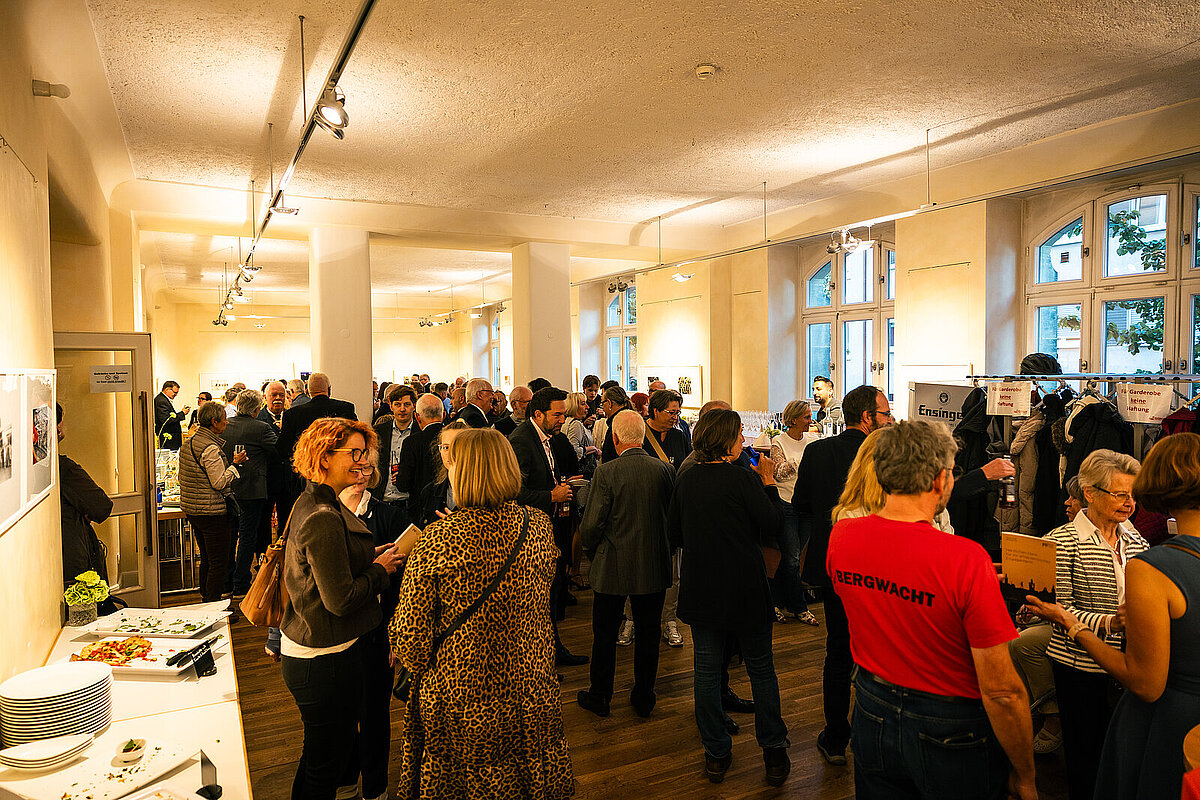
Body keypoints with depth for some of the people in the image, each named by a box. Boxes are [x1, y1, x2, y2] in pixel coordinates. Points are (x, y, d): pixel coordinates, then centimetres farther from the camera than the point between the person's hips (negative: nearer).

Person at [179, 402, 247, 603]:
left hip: (191, 509, 10)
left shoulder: (188, 443, 10)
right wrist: (234, 464, -10)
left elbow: (183, 477, 17)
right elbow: (220, 483, -20)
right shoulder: (211, 448, -19)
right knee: (218, 562, -2)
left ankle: (205, 601, 28)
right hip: (211, 511, -10)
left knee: (206, 560, 19)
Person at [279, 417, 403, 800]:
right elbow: (341, 600, -25)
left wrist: (370, 556, 7)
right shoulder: (324, 520, -26)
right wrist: (379, 570, -11)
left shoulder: (309, 504, 6)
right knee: (325, 765, 8)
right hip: (326, 661, -10)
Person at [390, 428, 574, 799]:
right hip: (529, 685, 3)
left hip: (455, 692, -3)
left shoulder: (437, 540, -22)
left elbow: (411, 631, -16)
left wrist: (416, 667, 6)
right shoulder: (539, 526, -10)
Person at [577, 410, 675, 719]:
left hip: (612, 568, -3)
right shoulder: (665, 470, -6)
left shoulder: (607, 472, -18)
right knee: (648, 634, 17)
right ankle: (644, 698, 30)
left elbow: (591, 526, -15)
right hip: (654, 566, 3)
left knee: (605, 635, 14)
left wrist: (593, 554, 4)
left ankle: (599, 697, 28)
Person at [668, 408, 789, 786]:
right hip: (745, 588, -3)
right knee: (761, 669, 14)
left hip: (700, 590, 4)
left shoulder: (685, 480, -2)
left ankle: (716, 754, 24)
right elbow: (771, 524, -9)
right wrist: (769, 481, -1)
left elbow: (674, 535, 5)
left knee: (707, 670, 13)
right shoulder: (742, 479, -16)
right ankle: (773, 751, 25)